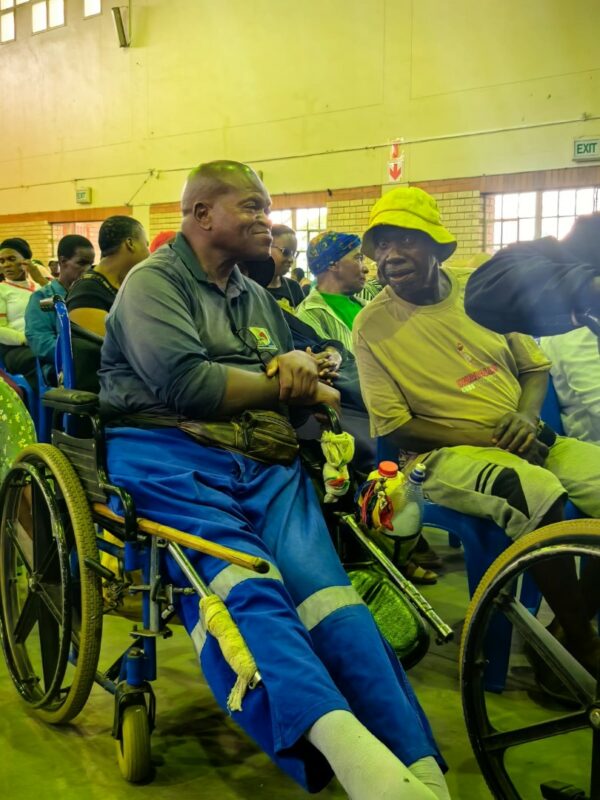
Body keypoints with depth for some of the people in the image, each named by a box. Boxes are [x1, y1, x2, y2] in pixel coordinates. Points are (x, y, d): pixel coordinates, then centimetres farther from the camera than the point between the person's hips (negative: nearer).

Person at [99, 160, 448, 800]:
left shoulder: (256, 298, 30)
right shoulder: (155, 280, 6)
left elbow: (298, 387, 33)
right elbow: (184, 383, -11)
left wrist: (298, 361, 7)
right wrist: (287, 385, 3)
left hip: (260, 459, 5)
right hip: (166, 454, -5)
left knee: (322, 583, -24)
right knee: (239, 587, -34)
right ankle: (340, 740, -55)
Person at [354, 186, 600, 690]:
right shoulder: (373, 326, -5)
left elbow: (535, 367, 15)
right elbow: (392, 427, -7)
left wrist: (526, 417, -8)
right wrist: (485, 437, -15)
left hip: (521, 441, 6)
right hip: (445, 454, -5)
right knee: (536, 492, -34)